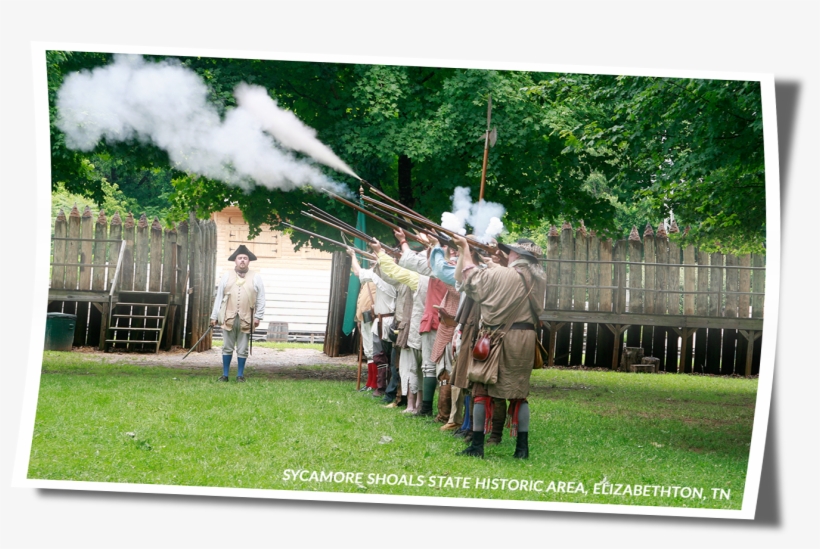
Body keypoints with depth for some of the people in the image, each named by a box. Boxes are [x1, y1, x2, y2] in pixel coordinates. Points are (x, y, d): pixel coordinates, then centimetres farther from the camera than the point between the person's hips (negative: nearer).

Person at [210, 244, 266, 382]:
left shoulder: (256, 277, 5)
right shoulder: (226, 276, 7)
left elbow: (260, 299, 3)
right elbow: (219, 297, 8)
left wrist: (258, 316, -4)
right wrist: (214, 316, 5)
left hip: (246, 319, -1)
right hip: (228, 318, 1)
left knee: (242, 350, 5)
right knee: (227, 348, 6)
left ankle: (240, 375, 14)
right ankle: (225, 375, 14)